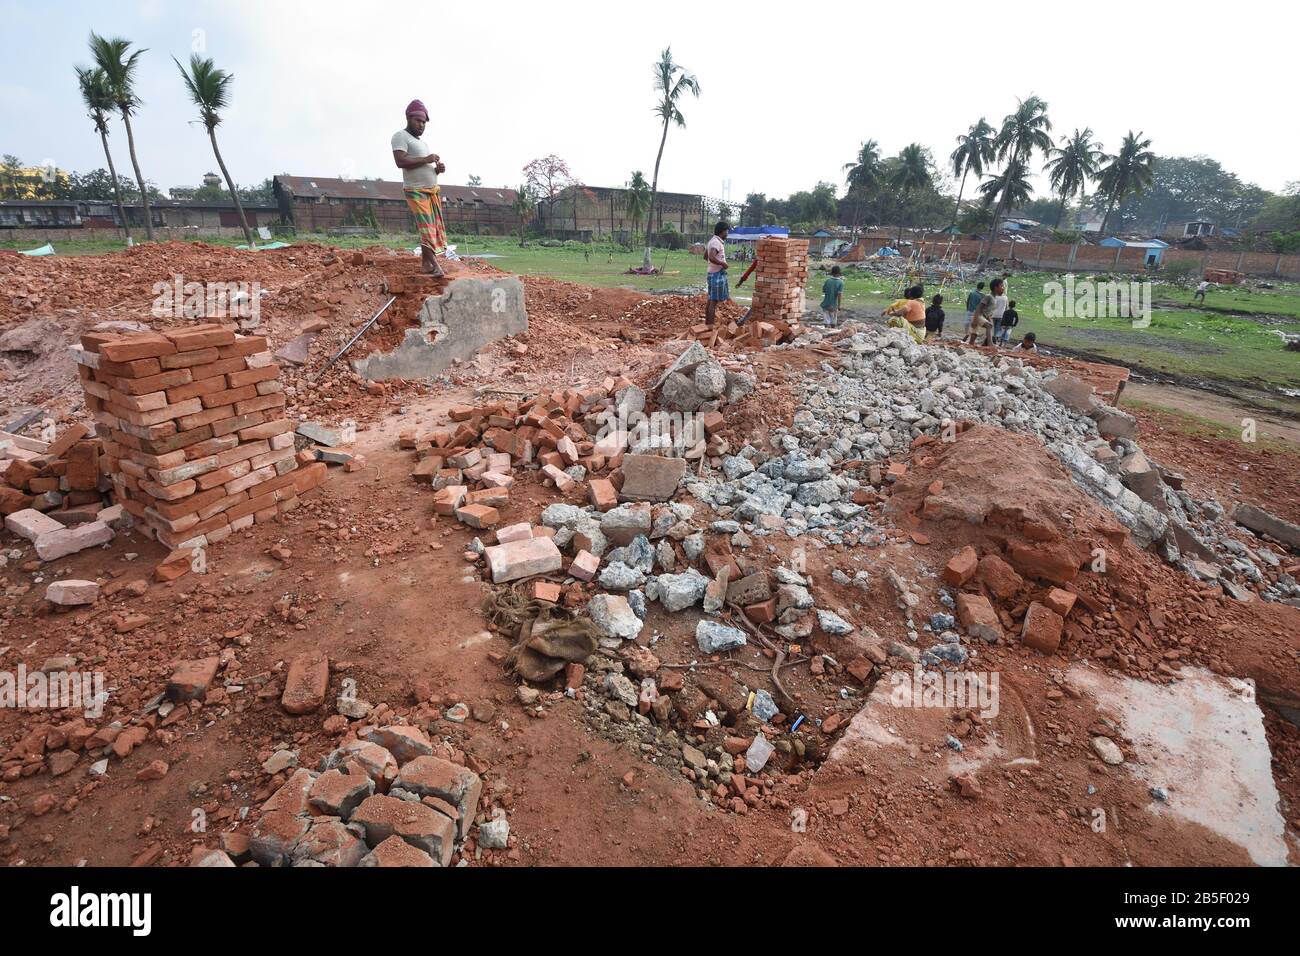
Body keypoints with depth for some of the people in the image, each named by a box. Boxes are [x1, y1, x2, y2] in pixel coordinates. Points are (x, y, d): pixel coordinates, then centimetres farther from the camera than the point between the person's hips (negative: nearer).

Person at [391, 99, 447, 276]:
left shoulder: (422, 142, 23)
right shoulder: (401, 136, -4)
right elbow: (400, 161, -19)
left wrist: (438, 169, 5)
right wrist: (426, 160, -17)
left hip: (432, 190, 9)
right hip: (415, 191, -9)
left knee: (434, 227, 3)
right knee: (427, 227, -17)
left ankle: (425, 263, 6)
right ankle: (434, 264, -23)